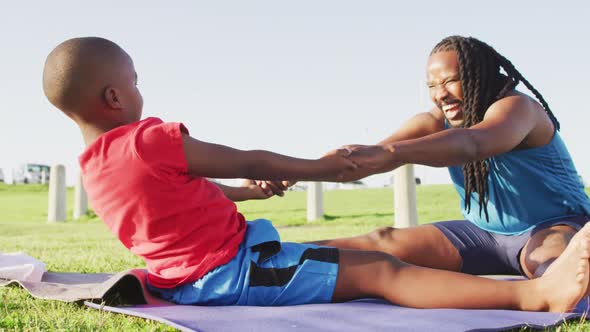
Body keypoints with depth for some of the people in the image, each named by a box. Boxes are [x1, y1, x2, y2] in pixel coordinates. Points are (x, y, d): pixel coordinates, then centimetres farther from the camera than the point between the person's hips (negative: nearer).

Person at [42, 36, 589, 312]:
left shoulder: (93, 164, 12)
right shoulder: (149, 138, -19)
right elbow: (248, 162, -11)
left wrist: (245, 190, 37)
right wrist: (319, 168, 1)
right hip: (232, 270, -10)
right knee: (381, 272, -17)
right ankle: (534, 292, -20)